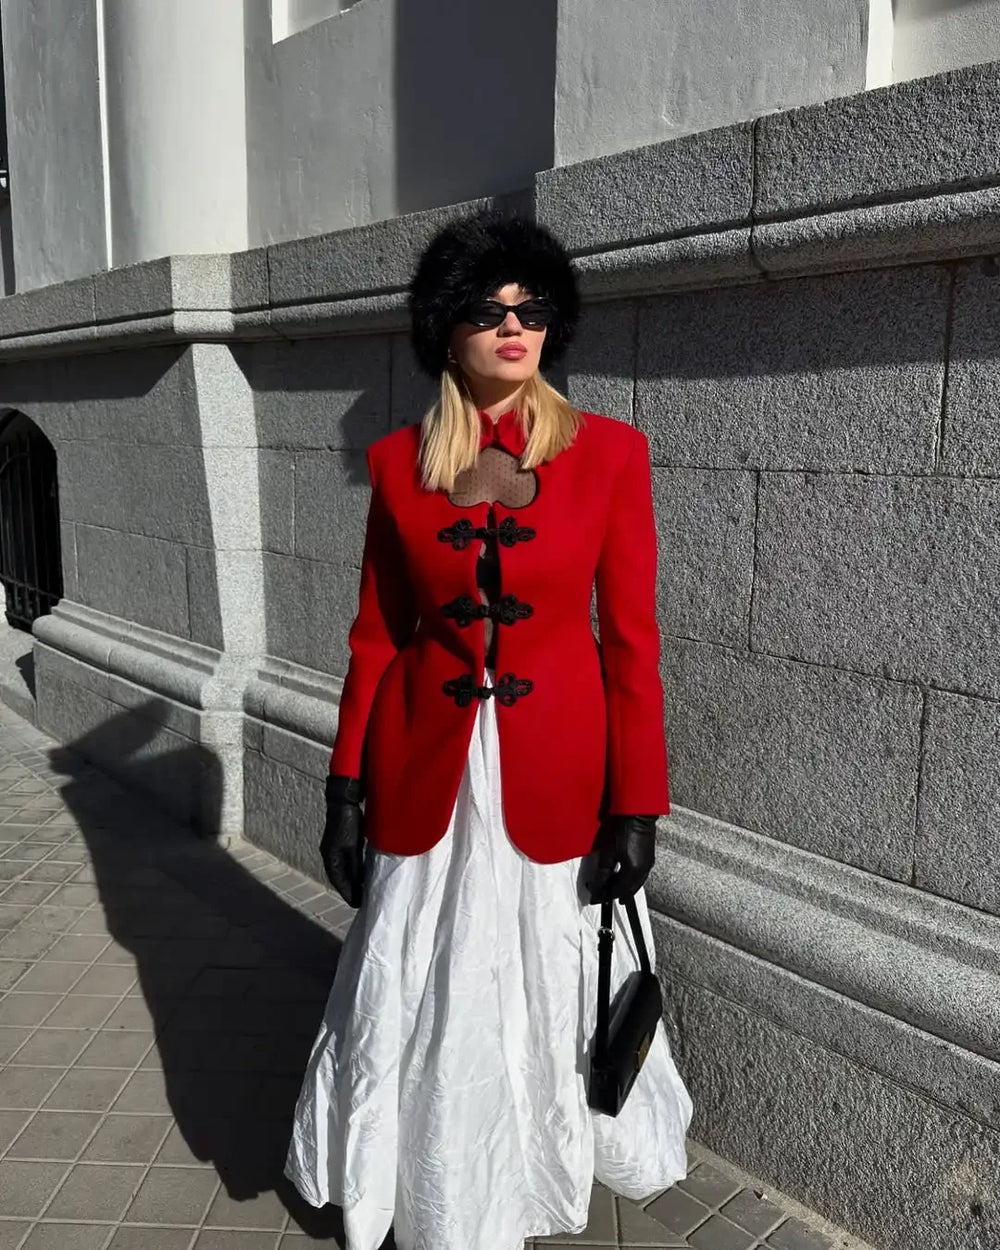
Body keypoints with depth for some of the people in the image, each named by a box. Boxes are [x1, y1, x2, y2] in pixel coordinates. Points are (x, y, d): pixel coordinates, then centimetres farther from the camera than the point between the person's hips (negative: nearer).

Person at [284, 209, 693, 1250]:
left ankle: (558, 1149, 48)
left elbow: (631, 642, -6)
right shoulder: (397, 462, 0)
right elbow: (374, 635, 4)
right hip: (426, 772, 2)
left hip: (556, 772, -1)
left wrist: (635, 805, -7)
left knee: (553, 985, 15)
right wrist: (346, 788, 3)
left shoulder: (609, 452, -6)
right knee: (418, 994, 15)